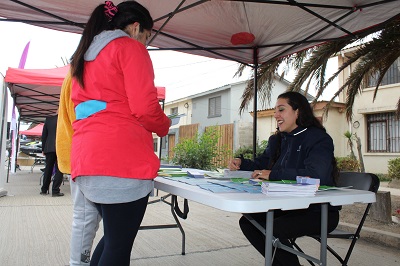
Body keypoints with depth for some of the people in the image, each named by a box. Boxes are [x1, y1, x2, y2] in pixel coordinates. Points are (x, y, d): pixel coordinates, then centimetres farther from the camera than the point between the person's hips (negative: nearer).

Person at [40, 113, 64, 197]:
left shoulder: (48, 119, 8)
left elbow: (44, 135, 11)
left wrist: (43, 149, 16)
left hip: (49, 148, 4)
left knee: (48, 169, 13)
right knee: (59, 169, -1)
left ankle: (44, 190, 19)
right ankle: (55, 191, -4)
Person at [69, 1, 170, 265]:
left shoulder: (84, 55, 23)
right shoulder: (130, 47, -1)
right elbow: (144, 107, -12)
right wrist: (164, 125, 7)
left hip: (86, 159, 9)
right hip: (123, 159, -8)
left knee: (114, 236, 20)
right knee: (119, 244, 1)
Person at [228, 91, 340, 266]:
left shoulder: (319, 139, -14)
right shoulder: (277, 140, 10)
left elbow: (315, 175, -31)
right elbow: (261, 164, 22)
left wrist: (273, 174, -28)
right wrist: (241, 162, 1)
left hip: (320, 212, -7)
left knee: (272, 230, -26)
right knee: (247, 221, -5)